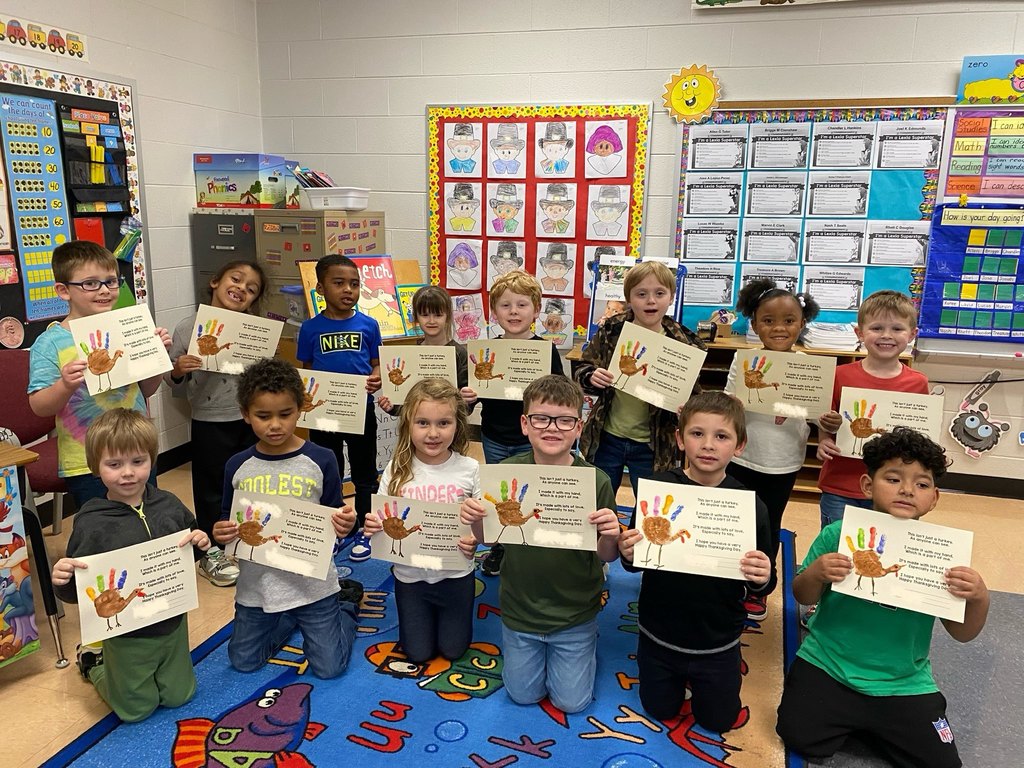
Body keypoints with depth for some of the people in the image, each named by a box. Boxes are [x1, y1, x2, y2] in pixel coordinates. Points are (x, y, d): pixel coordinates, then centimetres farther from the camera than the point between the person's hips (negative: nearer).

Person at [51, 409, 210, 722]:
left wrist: (200, 543, -14)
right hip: (127, 634, -3)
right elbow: (76, 590, -13)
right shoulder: (91, 523, -20)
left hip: (173, 624, 4)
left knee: (179, 695, 20)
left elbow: (189, 552, 8)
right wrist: (61, 581, -35)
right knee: (135, 709, 14)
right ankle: (93, 661, 39)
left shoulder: (168, 505, -9)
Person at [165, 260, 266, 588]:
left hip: (251, 419, 2)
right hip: (210, 422, -2)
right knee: (211, 487, 12)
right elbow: (175, 387, -1)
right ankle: (210, 552, 29)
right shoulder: (187, 327, -6)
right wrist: (178, 371, -21)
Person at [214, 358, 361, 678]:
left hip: (311, 583, -3)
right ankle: (289, 619, 40)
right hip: (256, 585, 3)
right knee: (243, 662, 16)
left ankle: (344, 600, 31)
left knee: (328, 667, 5)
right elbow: (227, 520, 7)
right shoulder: (237, 466, -4)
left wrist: (343, 525, -27)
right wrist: (221, 533, -16)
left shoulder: (321, 460, -12)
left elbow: (334, 518, -4)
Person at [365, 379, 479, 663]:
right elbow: (382, 521, -4)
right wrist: (372, 526, -26)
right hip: (410, 574, 1)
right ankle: (421, 615, 44)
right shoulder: (397, 470, -12)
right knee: (418, 654, 15)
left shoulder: (469, 469, -14)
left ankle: (447, 615, 43)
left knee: (453, 650, 15)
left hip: (455, 573, 0)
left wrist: (476, 540, -26)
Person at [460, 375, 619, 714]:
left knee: (571, 702, 15)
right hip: (520, 607, 2)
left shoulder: (596, 481, -21)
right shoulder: (507, 472, -17)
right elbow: (487, 537, -3)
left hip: (574, 612, -1)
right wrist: (475, 519, -25)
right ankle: (525, 644, 45)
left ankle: (585, 643, 40)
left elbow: (606, 556, -10)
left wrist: (610, 537, -33)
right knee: (523, 694, 19)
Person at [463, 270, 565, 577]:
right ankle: (498, 549, 37)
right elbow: (476, 390, 6)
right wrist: (467, 396, -14)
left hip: (531, 440, -3)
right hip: (494, 438, 3)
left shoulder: (546, 350, -8)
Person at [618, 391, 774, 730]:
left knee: (719, 720, 21)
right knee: (660, 711, 22)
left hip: (718, 641, 0)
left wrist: (763, 579, -30)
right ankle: (681, 676, 49)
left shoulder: (750, 504, -17)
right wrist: (628, 555, -30)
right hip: (659, 634, 0)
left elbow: (762, 583, -7)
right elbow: (636, 560, -7)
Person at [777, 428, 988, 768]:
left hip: (904, 684, 2)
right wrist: (815, 574, -25)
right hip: (827, 667, -1)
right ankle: (847, 719, 21)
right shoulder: (838, 534, -13)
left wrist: (979, 598, -25)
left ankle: (868, 724, 24)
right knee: (800, 738, -11)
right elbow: (803, 597, -3)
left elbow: (962, 633, -4)